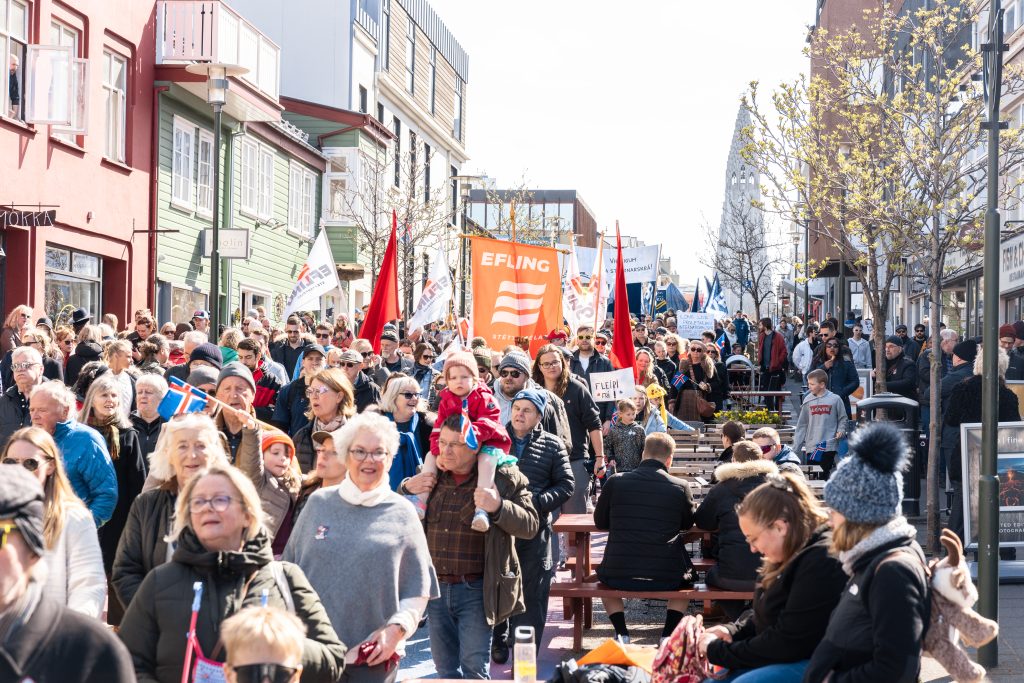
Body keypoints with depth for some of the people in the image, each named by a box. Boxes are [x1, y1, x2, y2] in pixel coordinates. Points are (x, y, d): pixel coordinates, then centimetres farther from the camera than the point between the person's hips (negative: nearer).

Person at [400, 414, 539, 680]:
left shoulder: (505, 478, -6)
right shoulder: (432, 476, 7)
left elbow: (530, 525, -10)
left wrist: (498, 507, -26)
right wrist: (407, 489, -3)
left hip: (475, 591, -5)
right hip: (436, 588, 5)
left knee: (474, 668, -4)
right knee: (445, 668, 14)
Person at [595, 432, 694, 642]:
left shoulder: (615, 481, -3)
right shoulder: (681, 487, -4)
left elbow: (600, 522, 11)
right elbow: (687, 523, 14)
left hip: (619, 576, 0)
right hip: (667, 577, 0)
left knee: (604, 577, 36)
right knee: (685, 578, 35)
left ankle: (621, 633, 19)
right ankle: (669, 633, 19)